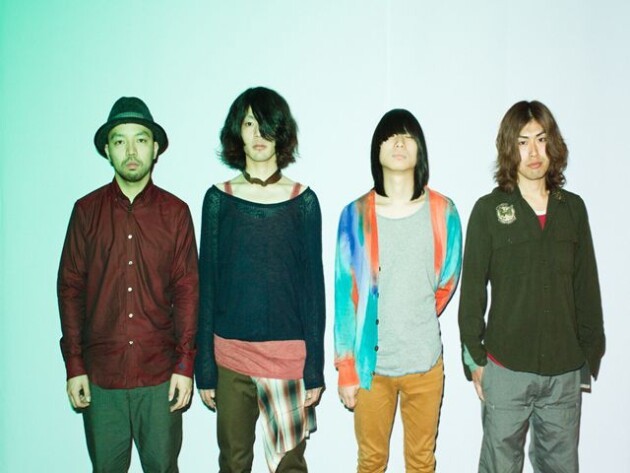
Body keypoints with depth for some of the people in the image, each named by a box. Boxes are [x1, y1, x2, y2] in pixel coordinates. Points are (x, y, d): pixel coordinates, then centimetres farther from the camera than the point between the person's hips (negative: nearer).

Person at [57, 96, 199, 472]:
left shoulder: (175, 212, 0)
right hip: (101, 373, 1)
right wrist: (74, 366, -1)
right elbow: (70, 288, 3)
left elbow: (187, 290, -1)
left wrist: (185, 365, -5)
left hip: (160, 374, -1)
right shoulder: (87, 210, 2)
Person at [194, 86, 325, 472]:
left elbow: (314, 284, 1)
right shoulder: (218, 199, 3)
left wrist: (315, 367, -2)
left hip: (288, 353, -1)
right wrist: (205, 367, 2)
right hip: (230, 354, 1)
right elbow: (207, 283, 4)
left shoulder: (303, 201, 0)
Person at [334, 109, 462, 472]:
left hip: (424, 361, 1)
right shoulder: (356, 215, -7)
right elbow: (346, 296, -5)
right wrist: (346, 370, -4)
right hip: (370, 362, -1)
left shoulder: (442, 211, -3)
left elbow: (447, 282, 10)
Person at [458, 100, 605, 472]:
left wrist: (591, 353, 8)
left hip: (565, 371, 3)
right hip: (506, 368, -3)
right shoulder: (489, 210, -4)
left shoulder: (573, 208, 5)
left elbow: (587, 288, 9)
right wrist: (475, 357, -3)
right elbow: (473, 290, -2)